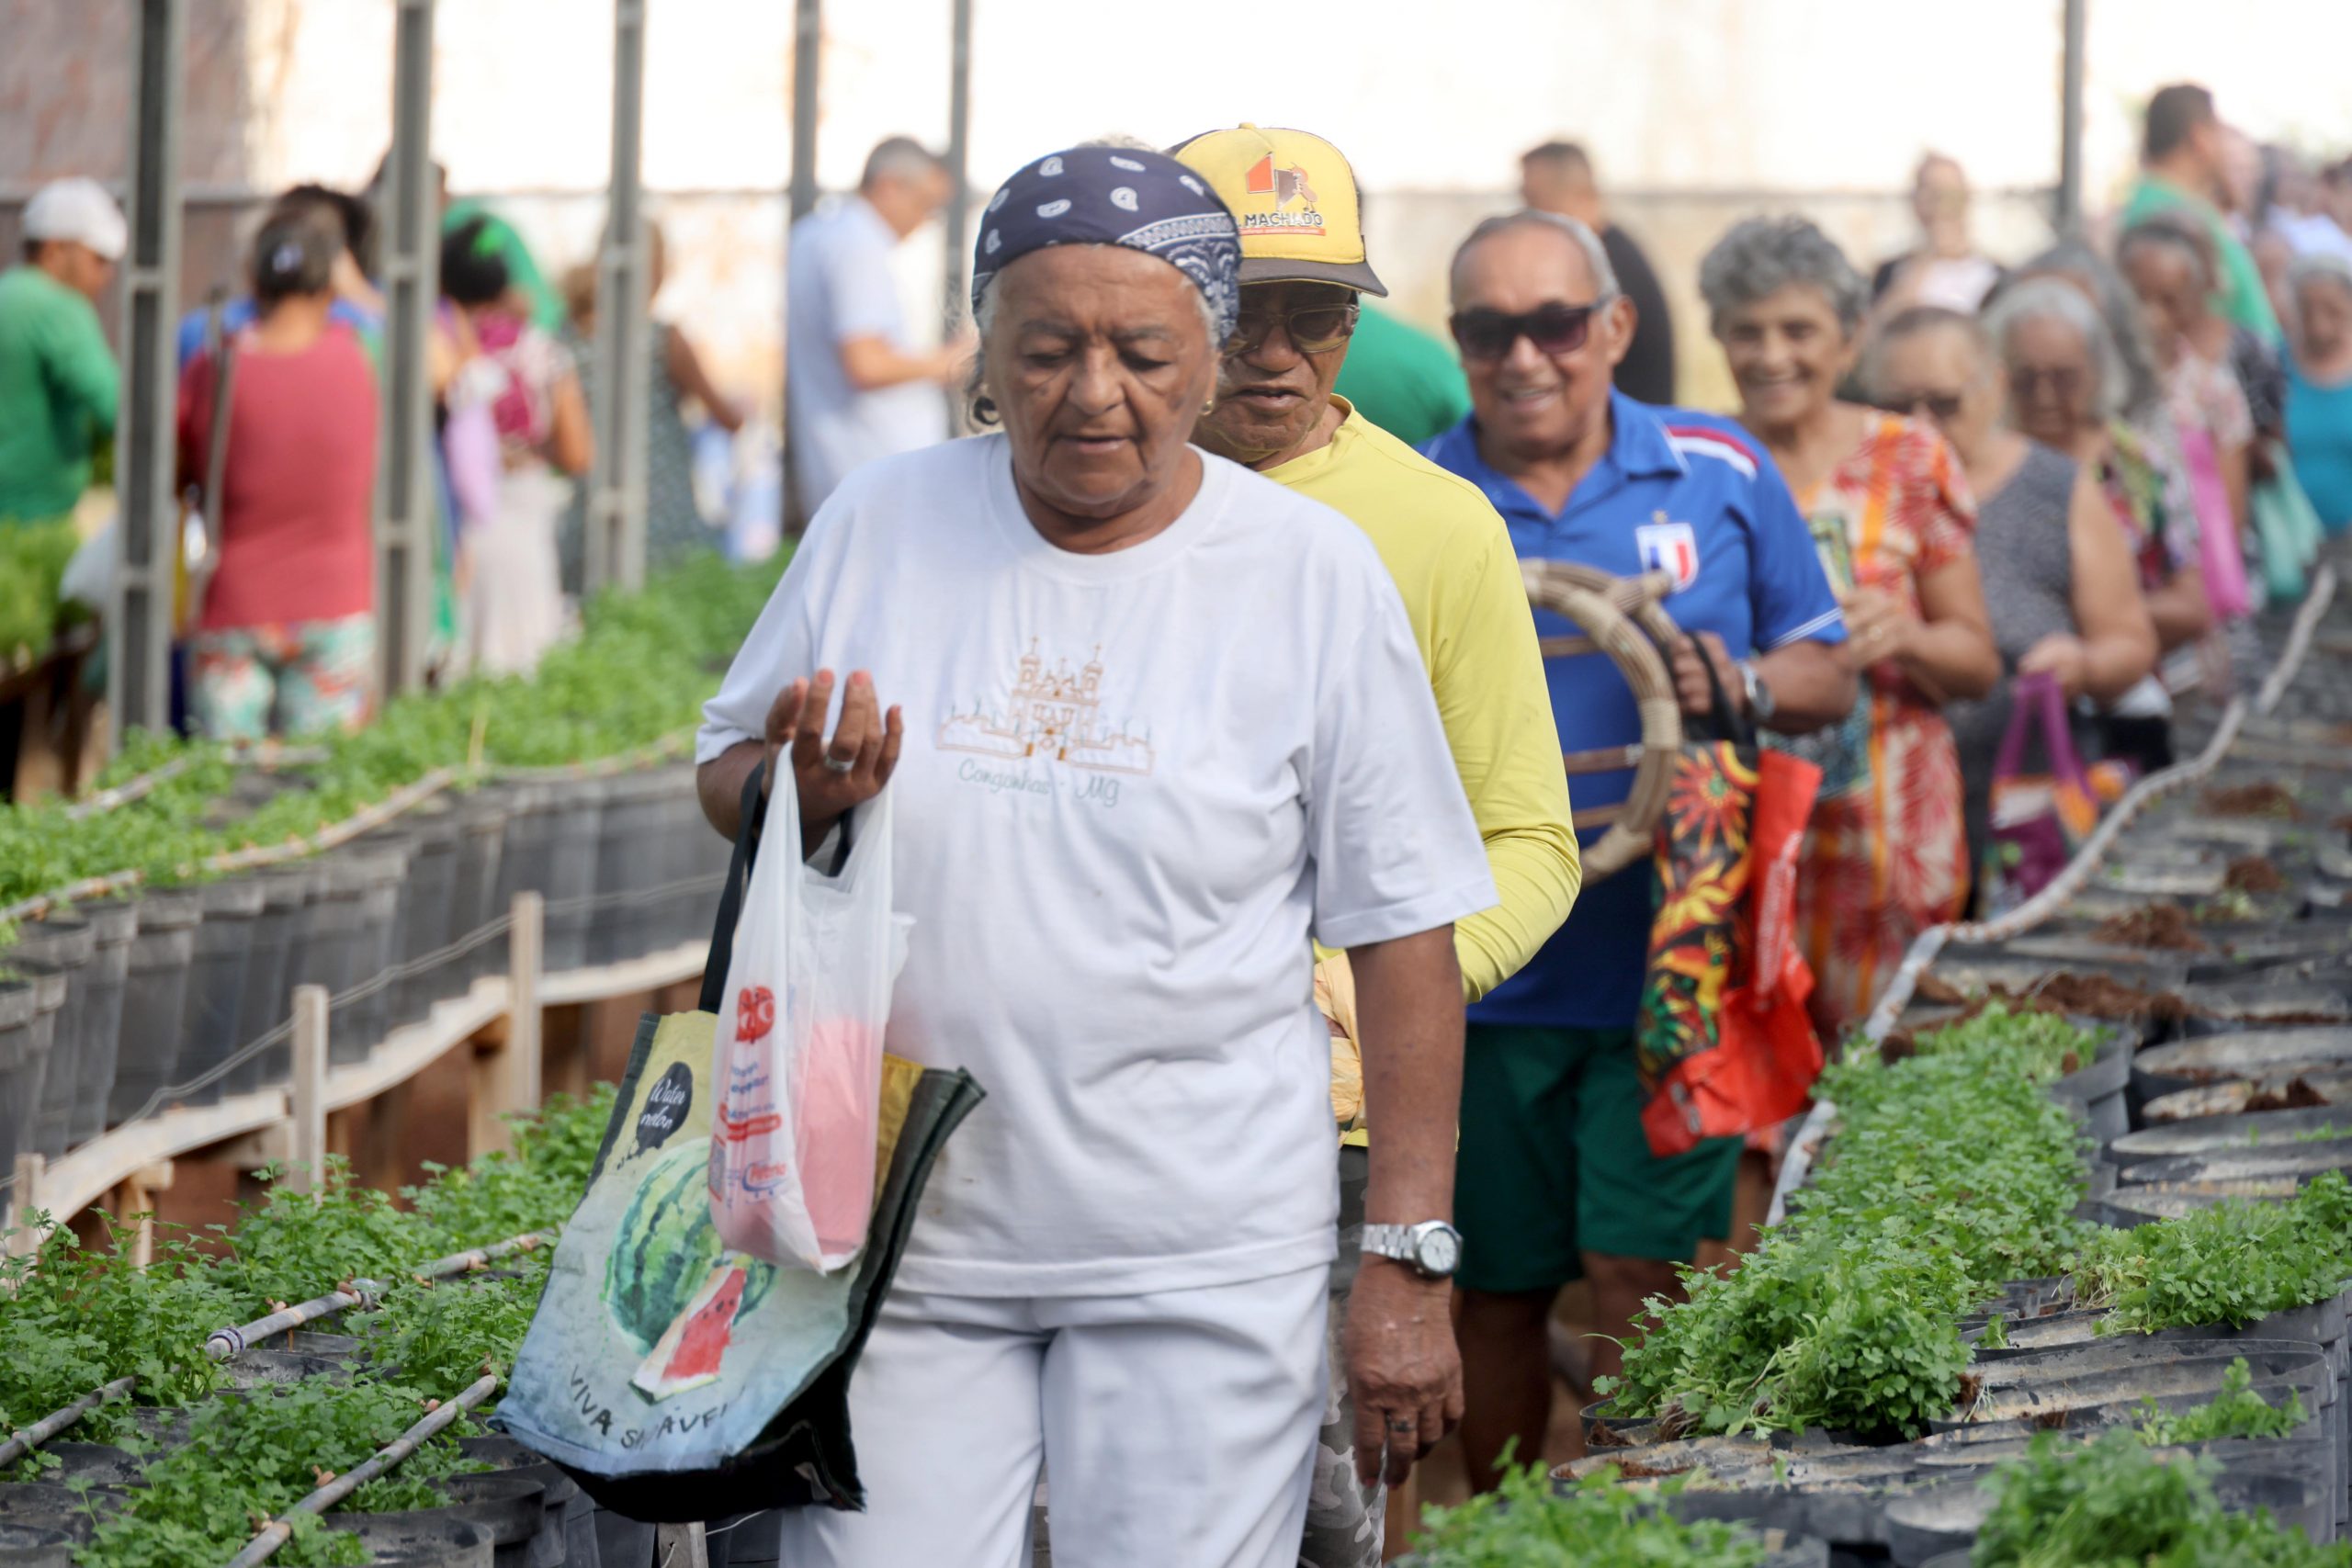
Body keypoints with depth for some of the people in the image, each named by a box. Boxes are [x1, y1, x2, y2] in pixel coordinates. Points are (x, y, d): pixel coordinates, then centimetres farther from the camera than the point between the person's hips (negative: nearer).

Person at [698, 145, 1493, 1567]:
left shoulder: (1314, 571, -3)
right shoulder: (881, 524, 4)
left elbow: (1404, 930, -2)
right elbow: (728, 774, 16)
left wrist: (1408, 1267, -5)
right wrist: (797, 795, -10)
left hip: (1201, 1256, -2)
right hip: (901, 1231, 2)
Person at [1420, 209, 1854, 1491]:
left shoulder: (1720, 474, 4)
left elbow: (1828, 677, 10)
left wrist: (1741, 684, -12)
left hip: (1667, 962, -1)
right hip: (1484, 972, 1)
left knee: (1637, 1277, -6)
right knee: (1499, 1292, 9)